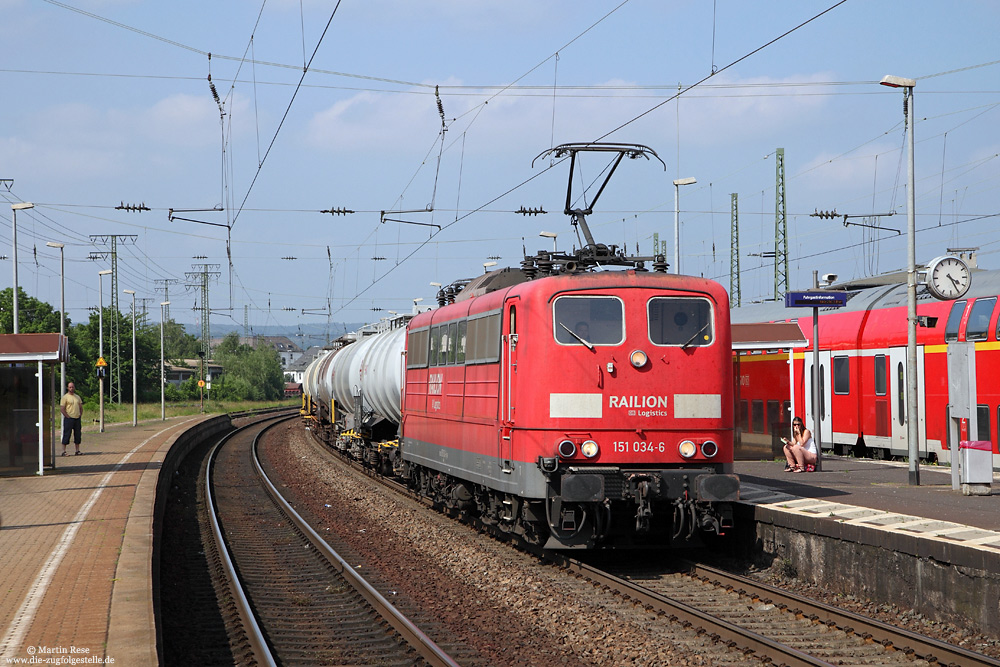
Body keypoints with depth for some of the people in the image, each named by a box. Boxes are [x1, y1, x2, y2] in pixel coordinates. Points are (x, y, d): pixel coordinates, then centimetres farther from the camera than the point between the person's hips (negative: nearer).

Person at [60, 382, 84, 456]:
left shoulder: (77, 397, 15)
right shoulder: (65, 397, -4)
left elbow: (81, 407, 21)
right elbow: (62, 409, -9)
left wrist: (80, 416, 8)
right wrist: (68, 417, -13)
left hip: (77, 418, 6)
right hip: (69, 419, -6)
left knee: (77, 435, 8)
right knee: (66, 435, -6)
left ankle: (77, 451, 15)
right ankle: (64, 451, -5)